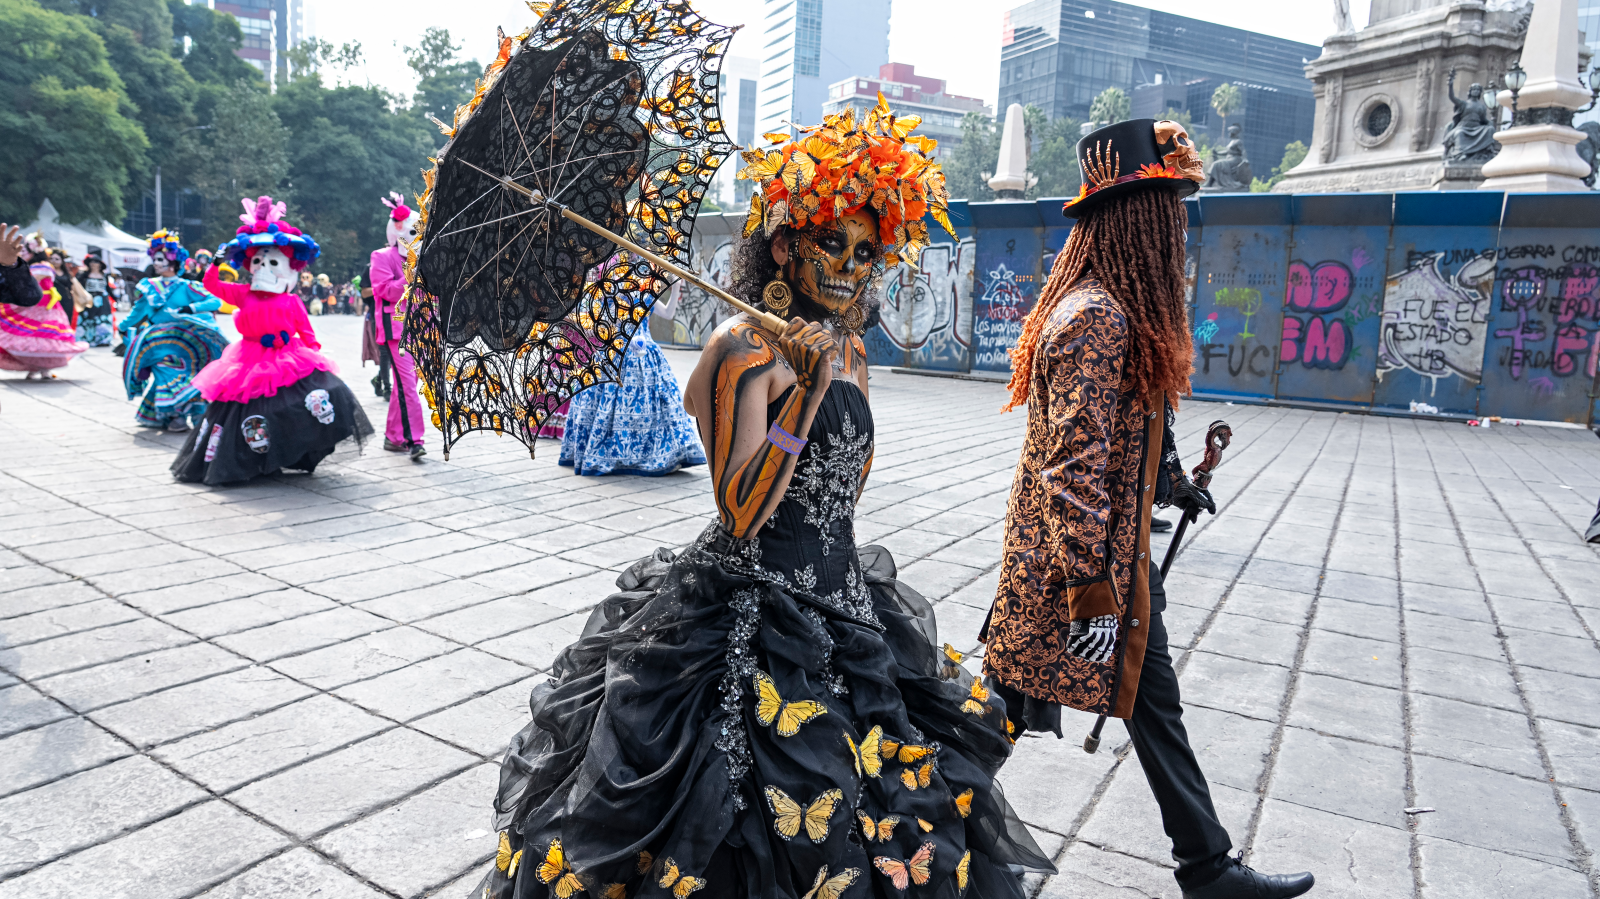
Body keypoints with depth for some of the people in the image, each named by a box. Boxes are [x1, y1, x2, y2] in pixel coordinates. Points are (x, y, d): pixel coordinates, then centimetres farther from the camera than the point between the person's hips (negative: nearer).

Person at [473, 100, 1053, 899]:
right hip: (751, 615, -7)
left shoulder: (849, 350, 8)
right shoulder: (745, 348, -16)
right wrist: (806, 395, -28)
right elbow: (741, 513, -24)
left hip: (841, 606, 8)